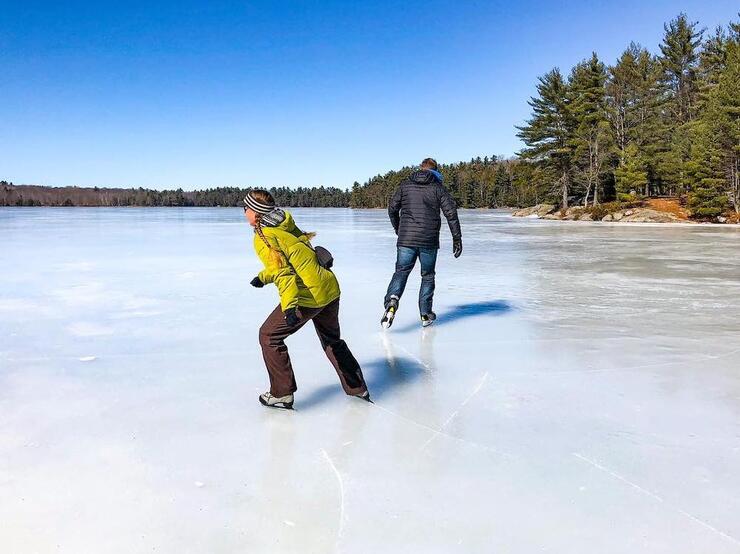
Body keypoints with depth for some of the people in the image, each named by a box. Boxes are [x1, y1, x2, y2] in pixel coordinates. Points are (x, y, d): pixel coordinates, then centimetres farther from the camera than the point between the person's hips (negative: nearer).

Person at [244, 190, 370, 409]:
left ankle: (282, 394, 12)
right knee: (332, 339, 27)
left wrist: (289, 306, -30)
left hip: (307, 296, -8)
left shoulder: (262, 237, -9)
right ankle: (358, 388, 35)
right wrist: (264, 276, 32)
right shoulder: (286, 224, 15)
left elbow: (282, 270, -21)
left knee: (269, 336, 8)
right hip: (330, 288, 9)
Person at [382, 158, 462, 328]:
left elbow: (392, 209, 11)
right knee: (428, 276, 13)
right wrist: (457, 239, 0)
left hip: (406, 239, 1)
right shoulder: (438, 188, 2)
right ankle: (425, 314, 14)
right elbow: (451, 213, -4)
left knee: (401, 272, 6)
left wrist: (399, 230, 27)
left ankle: (392, 300, -22)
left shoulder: (405, 185, 9)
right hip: (429, 241, -1)